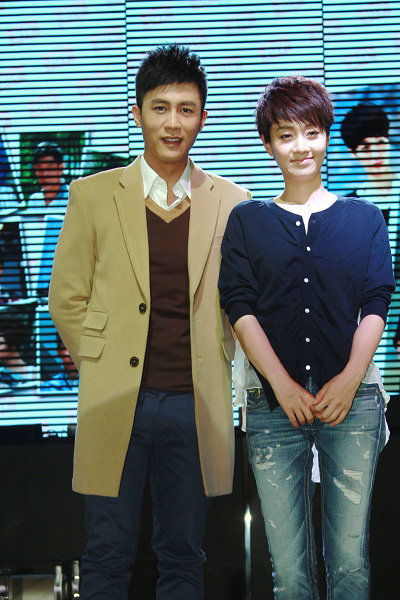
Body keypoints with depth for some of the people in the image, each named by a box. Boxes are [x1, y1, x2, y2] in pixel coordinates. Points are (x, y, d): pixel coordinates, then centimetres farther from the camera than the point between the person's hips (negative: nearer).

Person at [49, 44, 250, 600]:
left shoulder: (230, 202, 7)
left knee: (183, 555, 8)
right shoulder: (93, 195, 5)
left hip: (195, 405, 1)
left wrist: (214, 362, 6)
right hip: (116, 402, -1)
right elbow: (67, 299, 7)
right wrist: (99, 366, 2)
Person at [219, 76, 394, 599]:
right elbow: (241, 307, 3)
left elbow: (375, 306, 6)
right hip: (274, 401, 0)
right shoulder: (247, 221, 11)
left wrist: (349, 379, -9)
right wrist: (283, 385, -9)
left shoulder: (364, 218, 13)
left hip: (352, 398, 0)